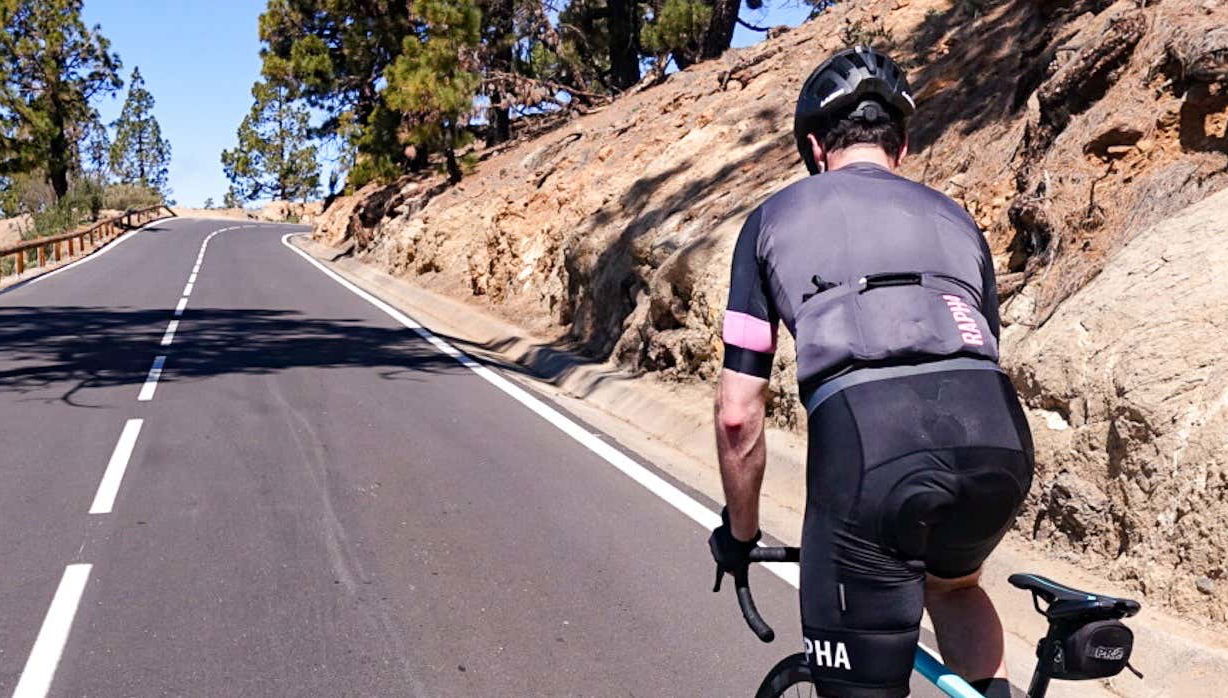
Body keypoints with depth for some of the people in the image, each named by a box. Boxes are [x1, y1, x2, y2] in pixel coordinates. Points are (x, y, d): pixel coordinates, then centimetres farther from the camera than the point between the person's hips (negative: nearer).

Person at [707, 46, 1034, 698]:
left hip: (863, 436, -4)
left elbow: (738, 413, 17)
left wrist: (740, 531, 32)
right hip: (996, 439, 4)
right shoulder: (952, 216, 30)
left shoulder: (775, 216, 21)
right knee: (953, 582, 37)